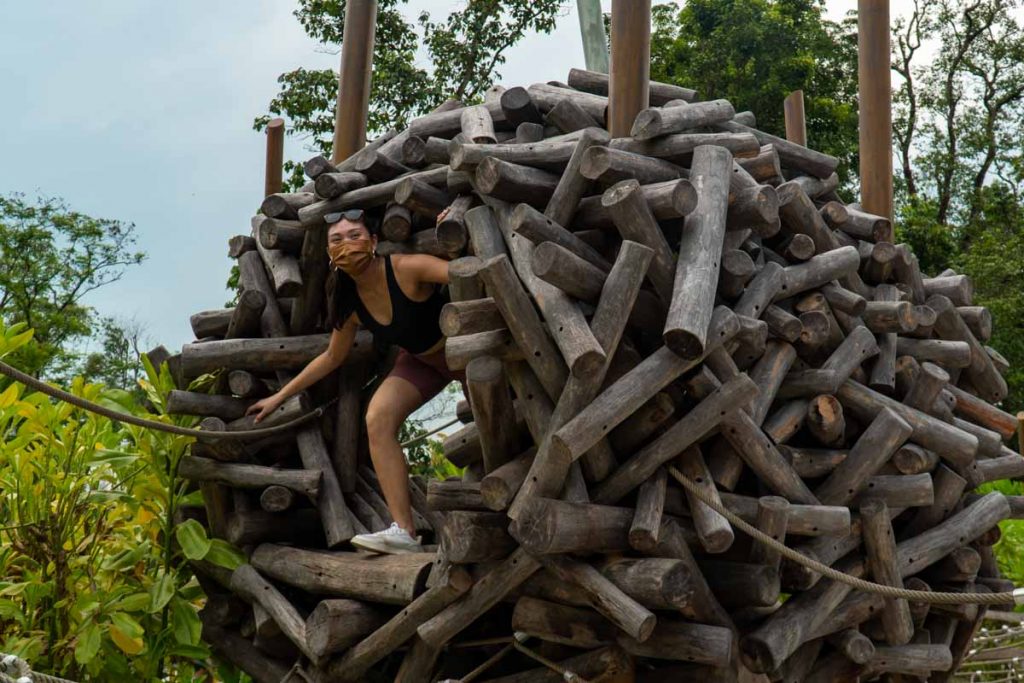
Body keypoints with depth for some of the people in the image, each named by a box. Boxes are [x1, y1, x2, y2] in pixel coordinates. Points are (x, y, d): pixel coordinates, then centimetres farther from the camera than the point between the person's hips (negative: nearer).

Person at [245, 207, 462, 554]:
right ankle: (404, 531, -19)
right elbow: (332, 357, 6)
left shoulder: (406, 269, -30)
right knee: (378, 418, -15)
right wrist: (279, 396, 8)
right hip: (420, 361, 5)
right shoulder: (348, 303, -10)